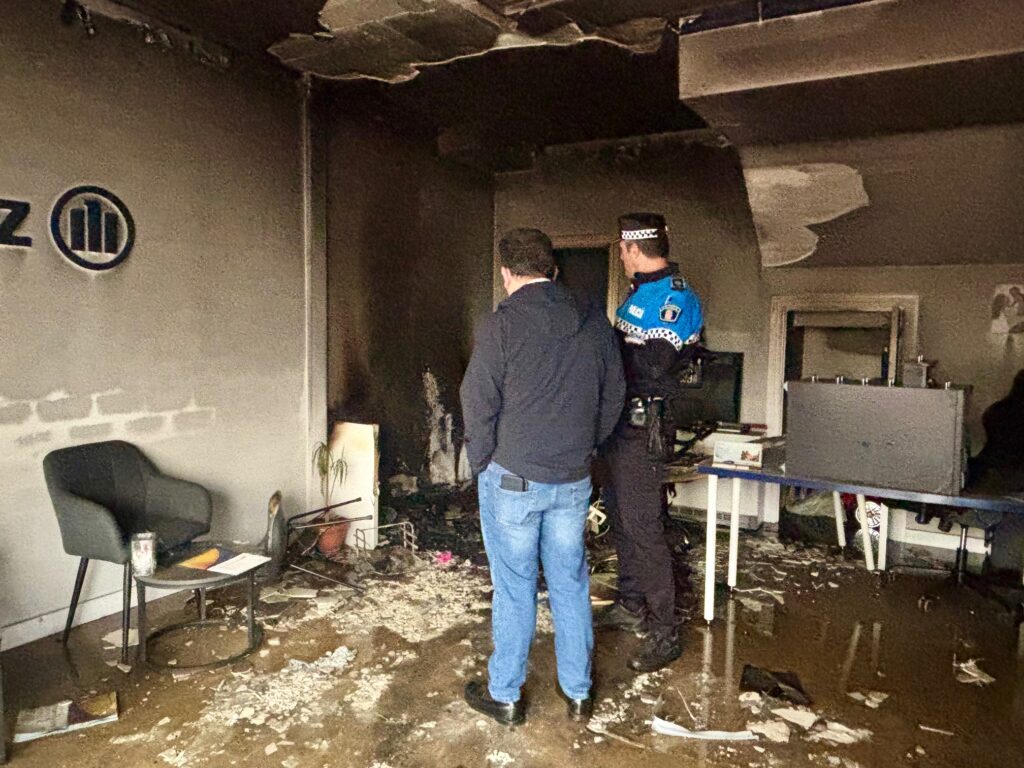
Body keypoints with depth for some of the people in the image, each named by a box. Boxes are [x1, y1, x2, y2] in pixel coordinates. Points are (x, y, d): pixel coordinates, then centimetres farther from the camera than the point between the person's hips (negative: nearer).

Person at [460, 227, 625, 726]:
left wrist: (481, 463, 3)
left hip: (512, 479, -4)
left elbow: (478, 404, -11)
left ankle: (505, 695, 26)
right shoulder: (595, 323, 3)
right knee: (571, 585, 16)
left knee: (514, 588, 9)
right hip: (573, 480, 4)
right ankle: (578, 693, 30)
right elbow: (613, 397, 10)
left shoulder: (501, 325, -12)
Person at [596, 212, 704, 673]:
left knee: (641, 525, -5)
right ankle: (631, 605, 35)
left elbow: (652, 367, -24)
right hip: (623, 420, 10)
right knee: (619, 513, 18)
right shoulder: (643, 291, 13)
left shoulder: (675, 299, -18)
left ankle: (665, 634, 9)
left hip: (644, 423, -10)